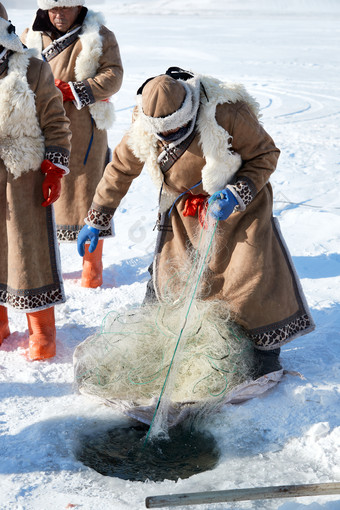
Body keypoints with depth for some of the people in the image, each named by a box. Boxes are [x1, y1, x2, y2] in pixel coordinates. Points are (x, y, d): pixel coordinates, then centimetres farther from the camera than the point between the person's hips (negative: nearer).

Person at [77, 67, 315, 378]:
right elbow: (120, 170, 0)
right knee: (171, 271, 5)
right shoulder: (142, 132, -16)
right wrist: (96, 220, 4)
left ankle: (266, 345, 10)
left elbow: (266, 155, -16)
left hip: (240, 200, -3)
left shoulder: (226, 113, -29)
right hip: (186, 209, 3)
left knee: (253, 271, -8)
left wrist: (237, 194, -30)